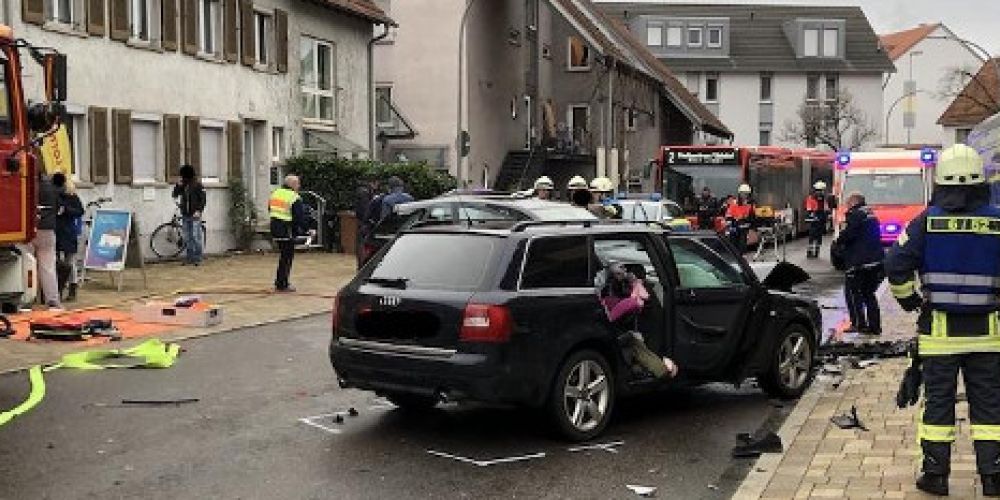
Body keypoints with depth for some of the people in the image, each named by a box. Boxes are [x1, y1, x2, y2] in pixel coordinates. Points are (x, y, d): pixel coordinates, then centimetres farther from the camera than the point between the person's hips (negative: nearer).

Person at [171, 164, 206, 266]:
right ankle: (189, 258, 14)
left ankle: (197, 259, -3)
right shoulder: (182, 185, 10)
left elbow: (203, 199, -6)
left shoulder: (197, 184, -4)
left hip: (195, 215, -6)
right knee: (187, 238, 8)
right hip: (185, 215, 6)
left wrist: (199, 211, -16)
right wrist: (177, 185, -8)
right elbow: (174, 195, 6)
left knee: (196, 237, -7)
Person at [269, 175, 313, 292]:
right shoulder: (295, 198, -13)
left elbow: (270, 209, 20)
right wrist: (307, 230, -3)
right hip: (287, 231, -8)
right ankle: (282, 285, 4)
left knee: (283, 255, 19)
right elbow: (301, 217, -14)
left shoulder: (275, 193, 11)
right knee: (287, 257, 1)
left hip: (275, 229, 8)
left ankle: (279, 281, 23)